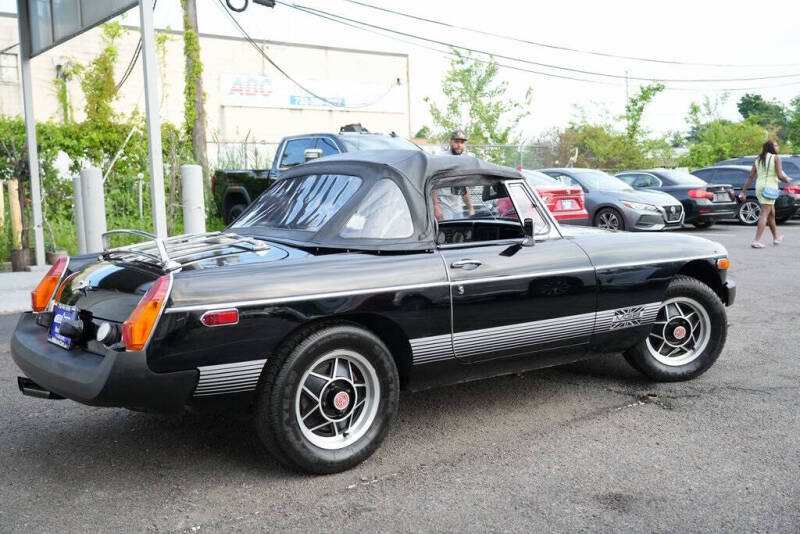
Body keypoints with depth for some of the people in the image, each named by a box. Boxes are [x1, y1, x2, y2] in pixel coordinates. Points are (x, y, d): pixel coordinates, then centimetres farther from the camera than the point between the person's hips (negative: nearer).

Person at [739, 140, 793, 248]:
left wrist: (743, 191, 9)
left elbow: (750, 177, 9)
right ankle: (757, 241, -18)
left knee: (771, 213, 21)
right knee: (764, 215, -9)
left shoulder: (758, 159, 12)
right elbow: (780, 175, -11)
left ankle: (776, 237, 34)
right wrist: (787, 180, 10)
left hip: (759, 187, 7)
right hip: (770, 188, -7)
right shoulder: (776, 158, -5)